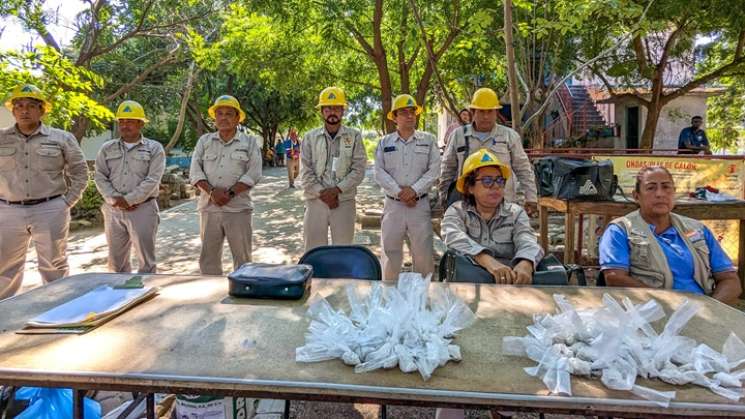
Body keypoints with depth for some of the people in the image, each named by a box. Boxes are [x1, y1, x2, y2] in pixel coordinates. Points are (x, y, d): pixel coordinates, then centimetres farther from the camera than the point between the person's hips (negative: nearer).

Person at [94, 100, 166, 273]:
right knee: (116, 260, 12)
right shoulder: (107, 148, 11)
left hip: (143, 209, -4)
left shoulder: (154, 148, 0)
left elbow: (152, 180, -10)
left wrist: (128, 200, -15)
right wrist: (114, 199, -12)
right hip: (113, 210, 4)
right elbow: (100, 177, 3)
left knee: (146, 260, 1)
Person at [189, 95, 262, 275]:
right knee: (208, 258, 9)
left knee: (242, 258, 4)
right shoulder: (204, 141, 13)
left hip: (238, 208, -2)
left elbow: (254, 174, -5)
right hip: (209, 207, 3)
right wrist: (212, 191, -13)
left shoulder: (250, 142, 5)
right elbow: (195, 171, 4)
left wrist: (231, 193, -15)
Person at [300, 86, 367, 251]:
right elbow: (306, 172, 0)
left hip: (344, 201, 0)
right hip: (316, 201, 1)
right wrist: (322, 193, -12)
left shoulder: (354, 136, 4)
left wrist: (337, 189, -14)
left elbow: (359, 170, -4)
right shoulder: (310, 137, 6)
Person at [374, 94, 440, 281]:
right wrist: (399, 192, -12)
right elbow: (379, 172, -1)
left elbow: (434, 170, -2)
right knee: (390, 250, 6)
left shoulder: (429, 140, 6)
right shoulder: (385, 142, 8)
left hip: (420, 204, -1)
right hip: (393, 204, 1)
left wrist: (414, 190, -14)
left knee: (423, 252, 2)